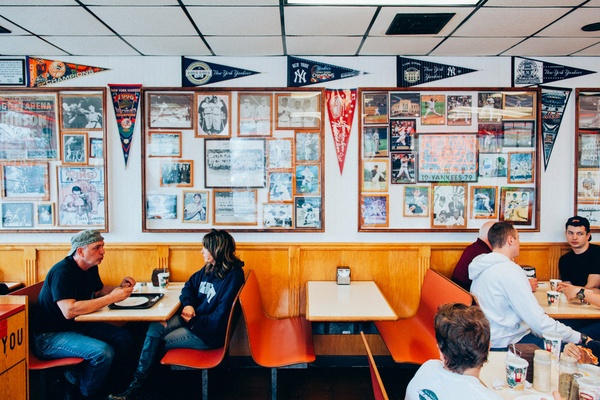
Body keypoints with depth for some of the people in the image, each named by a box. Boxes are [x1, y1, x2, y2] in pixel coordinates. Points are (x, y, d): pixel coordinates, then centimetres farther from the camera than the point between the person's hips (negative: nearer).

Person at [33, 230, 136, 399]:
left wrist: (120, 288, -2)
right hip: (50, 336, -9)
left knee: (123, 338, -6)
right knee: (104, 352, -27)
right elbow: (69, 311, -34)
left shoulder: (91, 268, 3)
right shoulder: (63, 271, -23)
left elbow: (99, 291, 21)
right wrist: (112, 298, -30)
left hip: (77, 325, 9)